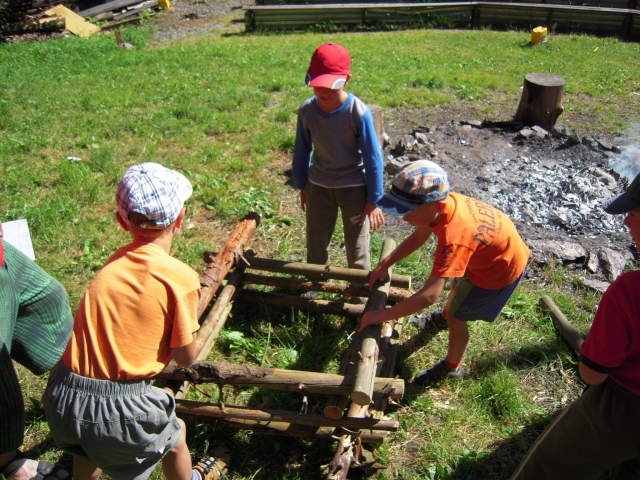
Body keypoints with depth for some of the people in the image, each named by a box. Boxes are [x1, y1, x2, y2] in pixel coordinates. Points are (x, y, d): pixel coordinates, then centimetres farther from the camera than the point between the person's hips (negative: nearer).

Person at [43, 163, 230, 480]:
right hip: (117, 406, -4)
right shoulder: (181, 277, -14)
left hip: (61, 397, 5)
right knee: (174, 438, 27)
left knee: (88, 448, 37)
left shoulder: (114, 263, 2)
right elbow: (185, 357, -6)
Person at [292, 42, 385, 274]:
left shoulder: (358, 113, -22)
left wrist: (374, 199, -10)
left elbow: (373, 157, -14)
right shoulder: (307, 110, -12)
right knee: (315, 245, 17)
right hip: (318, 185, 4)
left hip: (354, 187, -3)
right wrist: (302, 186, 11)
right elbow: (302, 151, 3)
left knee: (356, 247, 10)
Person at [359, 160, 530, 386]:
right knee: (458, 281, 33)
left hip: (500, 269, -8)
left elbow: (429, 295, -46)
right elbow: (418, 237, -3)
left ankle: (451, 367, 32)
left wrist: (382, 315, -39)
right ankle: (447, 314, 66)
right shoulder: (443, 201, -21)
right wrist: (385, 263, -11)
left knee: (456, 317, 6)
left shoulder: (454, 238, -45)